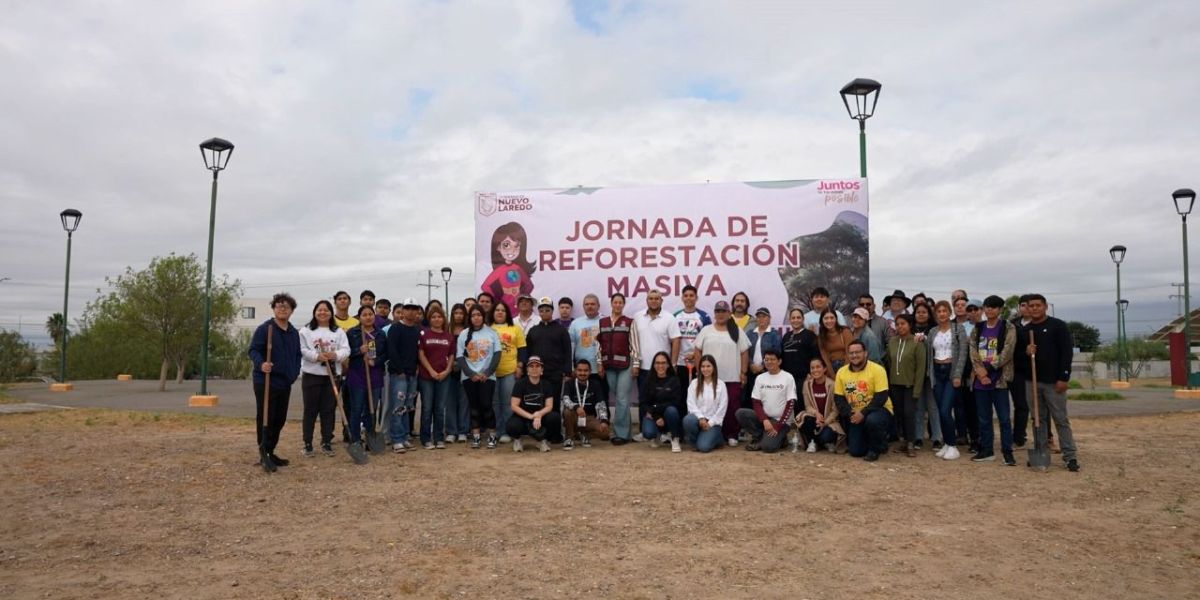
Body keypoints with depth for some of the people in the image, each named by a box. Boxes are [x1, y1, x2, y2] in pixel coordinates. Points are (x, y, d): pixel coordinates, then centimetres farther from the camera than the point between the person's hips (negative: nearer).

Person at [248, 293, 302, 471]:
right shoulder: (264, 329, -8)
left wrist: (295, 372, 11)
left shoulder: (294, 333, 14)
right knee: (265, 419, -4)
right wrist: (260, 364, -32)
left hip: (285, 383, 7)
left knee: (279, 420, 11)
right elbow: (252, 350, -14)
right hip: (265, 382, -7)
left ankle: (270, 452, 23)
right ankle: (264, 455, 2)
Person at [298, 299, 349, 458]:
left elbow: (346, 350, -1)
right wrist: (317, 356, -23)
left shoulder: (339, 332, 9)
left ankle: (326, 443, 15)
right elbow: (302, 350, -9)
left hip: (331, 376, 2)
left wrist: (335, 355, -21)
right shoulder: (306, 331, 2)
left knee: (328, 410, 6)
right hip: (311, 375, -2)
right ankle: (307, 444, 10)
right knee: (310, 410, 2)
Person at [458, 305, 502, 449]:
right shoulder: (464, 334, 5)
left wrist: (487, 373, -9)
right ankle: (475, 437, 10)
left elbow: (497, 354, 0)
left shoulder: (491, 333, 3)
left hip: (487, 376, -1)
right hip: (469, 376, 1)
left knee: (486, 405, -6)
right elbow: (460, 357, 2)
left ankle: (492, 436, 4)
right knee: (474, 406, 4)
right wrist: (471, 374, -9)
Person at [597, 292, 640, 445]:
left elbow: (634, 344, 0)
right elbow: (598, 344, 10)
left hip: (625, 365, -3)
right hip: (608, 366, 3)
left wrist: (635, 364, -4)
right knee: (617, 399, 7)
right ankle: (622, 431, 14)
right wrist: (599, 363, 5)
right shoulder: (602, 322, 10)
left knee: (622, 399, -6)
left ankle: (621, 433, -1)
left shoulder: (630, 322, 3)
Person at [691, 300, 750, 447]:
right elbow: (697, 351, 6)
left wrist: (743, 372, -1)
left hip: (732, 378, 0)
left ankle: (732, 435, 11)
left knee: (733, 407, 0)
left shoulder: (737, 331, 4)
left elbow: (744, 353, 4)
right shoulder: (706, 330, 6)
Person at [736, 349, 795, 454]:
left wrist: (778, 426, -15)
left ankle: (779, 437, 7)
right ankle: (759, 437, -2)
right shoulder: (760, 378, 6)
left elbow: (790, 404, -10)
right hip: (764, 417, 5)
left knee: (767, 446, -27)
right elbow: (756, 403, 3)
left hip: (782, 420, -5)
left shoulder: (788, 378, -6)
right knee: (740, 413, -20)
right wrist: (765, 420, -15)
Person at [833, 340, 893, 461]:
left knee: (872, 420, -39)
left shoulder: (877, 370, -15)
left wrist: (863, 413, -27)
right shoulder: (841, 372, -3)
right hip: (855, 415, 4)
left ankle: (876, 448, -9)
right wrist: (849, 414, -16)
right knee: (855, 451, -5)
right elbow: (838, 398, 0)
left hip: (879, 410, -4)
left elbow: (881, 397, -20)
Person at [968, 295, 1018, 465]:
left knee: (1004, 417, -2)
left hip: (999, 379, -4)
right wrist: (980, 372, -12)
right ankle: (986, 450, 19)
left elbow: (1007, 352, -11)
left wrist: (989, 368, -15)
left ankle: (1007, 452, 6)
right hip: (980, 380, 4)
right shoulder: (978, 328, 11)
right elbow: (972, 351, 1)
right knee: (983, 418, 10)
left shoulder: (1008, 328, -2)